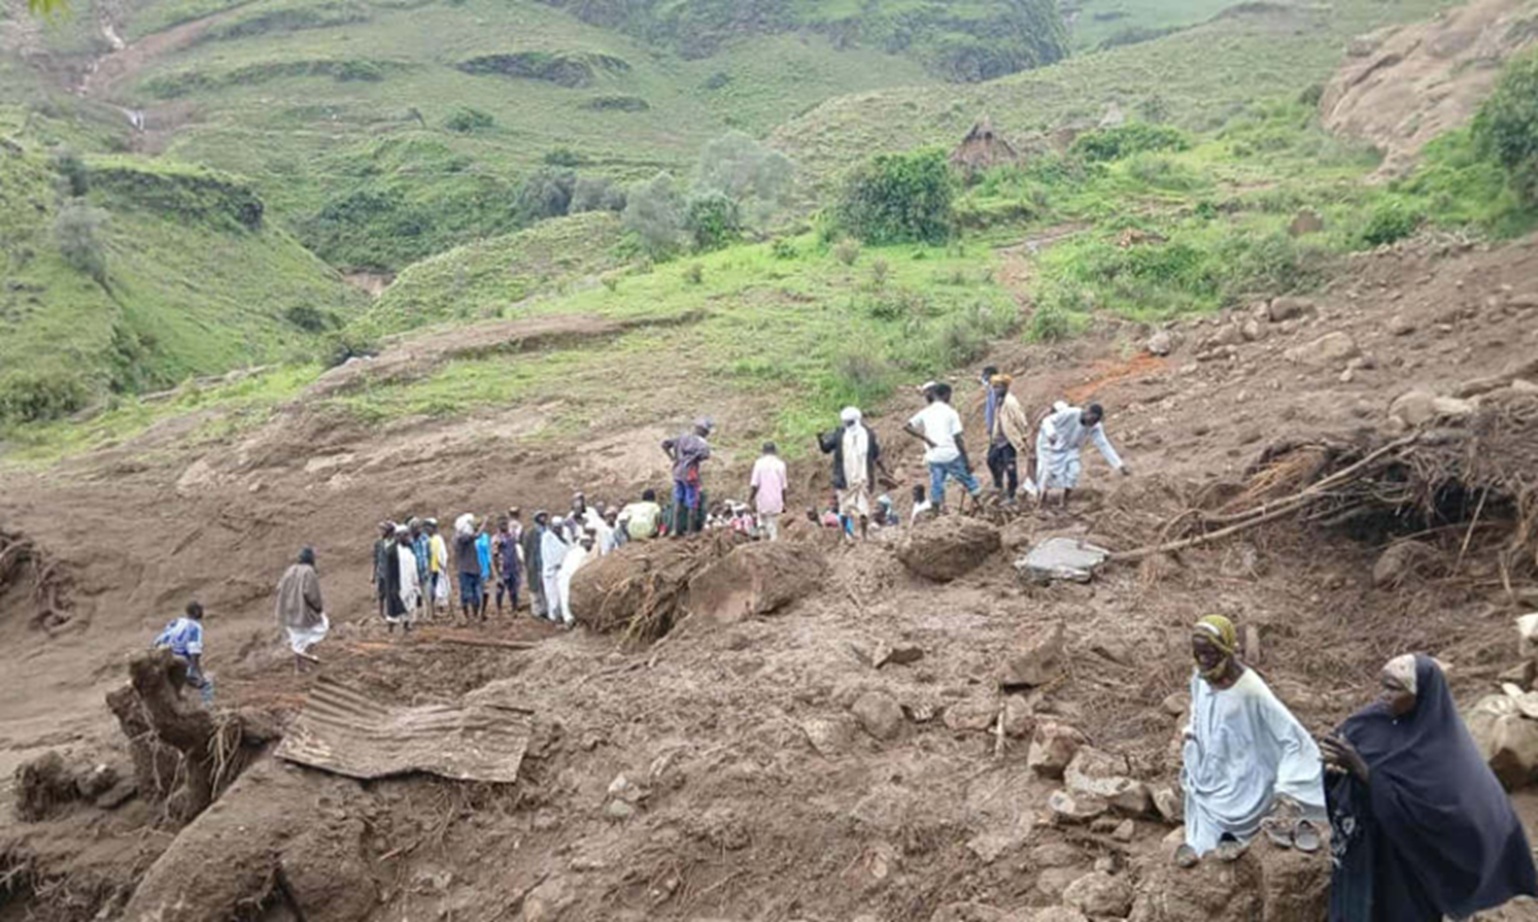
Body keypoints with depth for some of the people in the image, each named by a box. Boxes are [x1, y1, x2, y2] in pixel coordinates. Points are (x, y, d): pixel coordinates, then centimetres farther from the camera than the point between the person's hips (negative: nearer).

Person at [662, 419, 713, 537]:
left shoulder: (682, 437, 10)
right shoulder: (701, 442, -8)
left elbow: (665, 444, 10)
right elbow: (705, 454, -26)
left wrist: (673, 458, 10)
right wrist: (696, 459, -7)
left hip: (677, 472, 6)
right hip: (690, 474, -6)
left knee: (678, 502, 13)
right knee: (692, 504, 3)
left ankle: (677, 530, 13)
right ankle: (691, 531, 6)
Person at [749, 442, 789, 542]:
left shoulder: (759, 463, -4)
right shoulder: (781, 464, 1)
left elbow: (754, 484, -9)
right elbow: (784, 487, 4)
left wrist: (750, 498, 2)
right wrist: (784, 503, 14)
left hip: (762, 502, -1)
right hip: (776, 502, 1)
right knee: (773, 528, 5)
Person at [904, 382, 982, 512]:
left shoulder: (925, 412, 7)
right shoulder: (951, 412, -4)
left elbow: (906, 427, -1)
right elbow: (957, 439, -7)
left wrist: (926, 439, -2)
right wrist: (967, 462, -2)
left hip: (933, 457, 3)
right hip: (951, 455, -3)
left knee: (936, 487, 8)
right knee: (968, 480, 12)